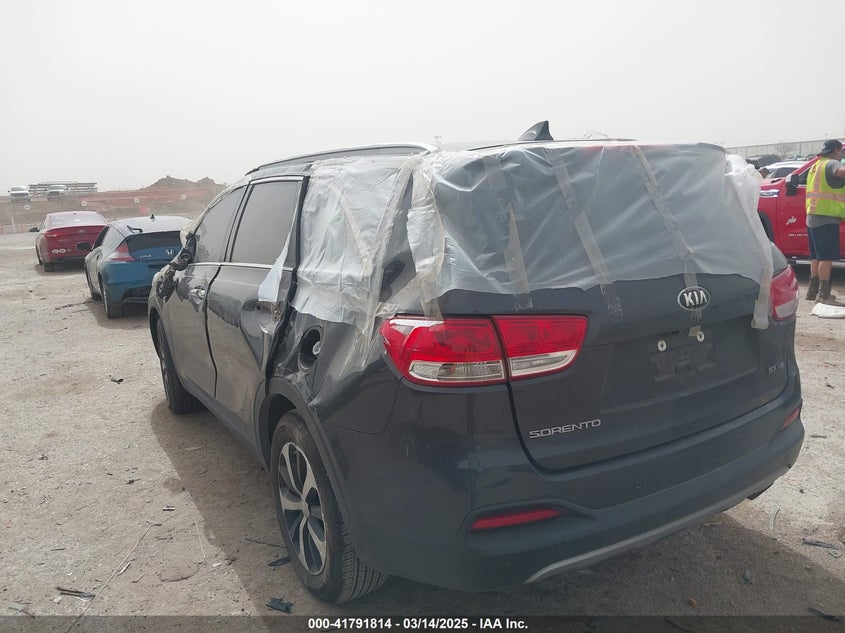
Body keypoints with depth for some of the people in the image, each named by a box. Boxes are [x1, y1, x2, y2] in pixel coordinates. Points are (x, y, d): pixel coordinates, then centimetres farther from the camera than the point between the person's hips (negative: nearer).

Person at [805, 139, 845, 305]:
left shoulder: (816, 165, 21)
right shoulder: (831, 164, -9)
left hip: (813, 216, 10)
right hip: (826, 217, -10)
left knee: (817, 256, 14)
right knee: (827, 257, -11)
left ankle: (813, 290, 19)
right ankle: (823, 294, -14)